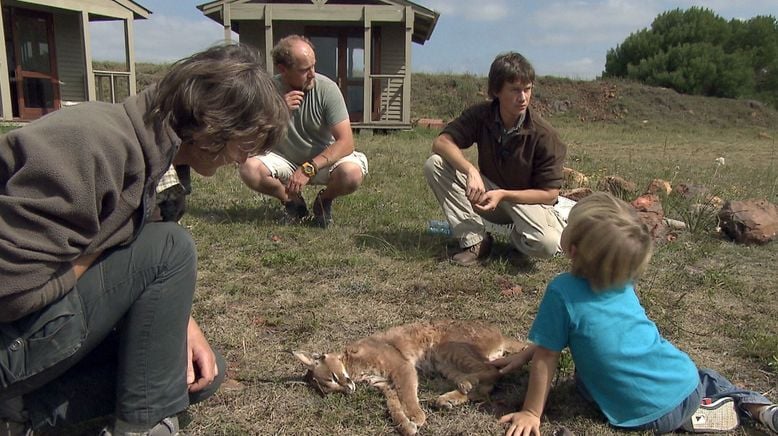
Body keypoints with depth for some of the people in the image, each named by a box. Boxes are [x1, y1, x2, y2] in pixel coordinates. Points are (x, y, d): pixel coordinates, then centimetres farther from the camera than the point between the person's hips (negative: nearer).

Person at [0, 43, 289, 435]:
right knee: (170, 247, -20)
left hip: (48, 312, 9)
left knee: (204, 372, 6)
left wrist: (180, 322, -4)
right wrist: (105, 245, -15)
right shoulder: (96, 143, -28)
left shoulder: (147, 145, 1)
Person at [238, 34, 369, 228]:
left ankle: (324, 200, 4)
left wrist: (308, 169, -35)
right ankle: (294, 202, 2)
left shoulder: (327, 88, -19)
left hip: (324, 159, -1)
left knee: (352, 173, -33)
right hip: (285, 159, 2)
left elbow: (346, 142, -24)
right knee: (249, 169, -27)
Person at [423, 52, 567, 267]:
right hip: (487, 193, 3)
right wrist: (471, 170, -39)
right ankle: (474, 241, -14)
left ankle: (518, 236, 3)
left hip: (526, 200, -3)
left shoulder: (544, 135, -21)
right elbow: (441, 142, -21)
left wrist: (503, 195, -29)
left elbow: (549, 194, -17)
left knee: (547, 243, -37)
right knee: (435, 164, -21)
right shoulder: (480, 115, -13)